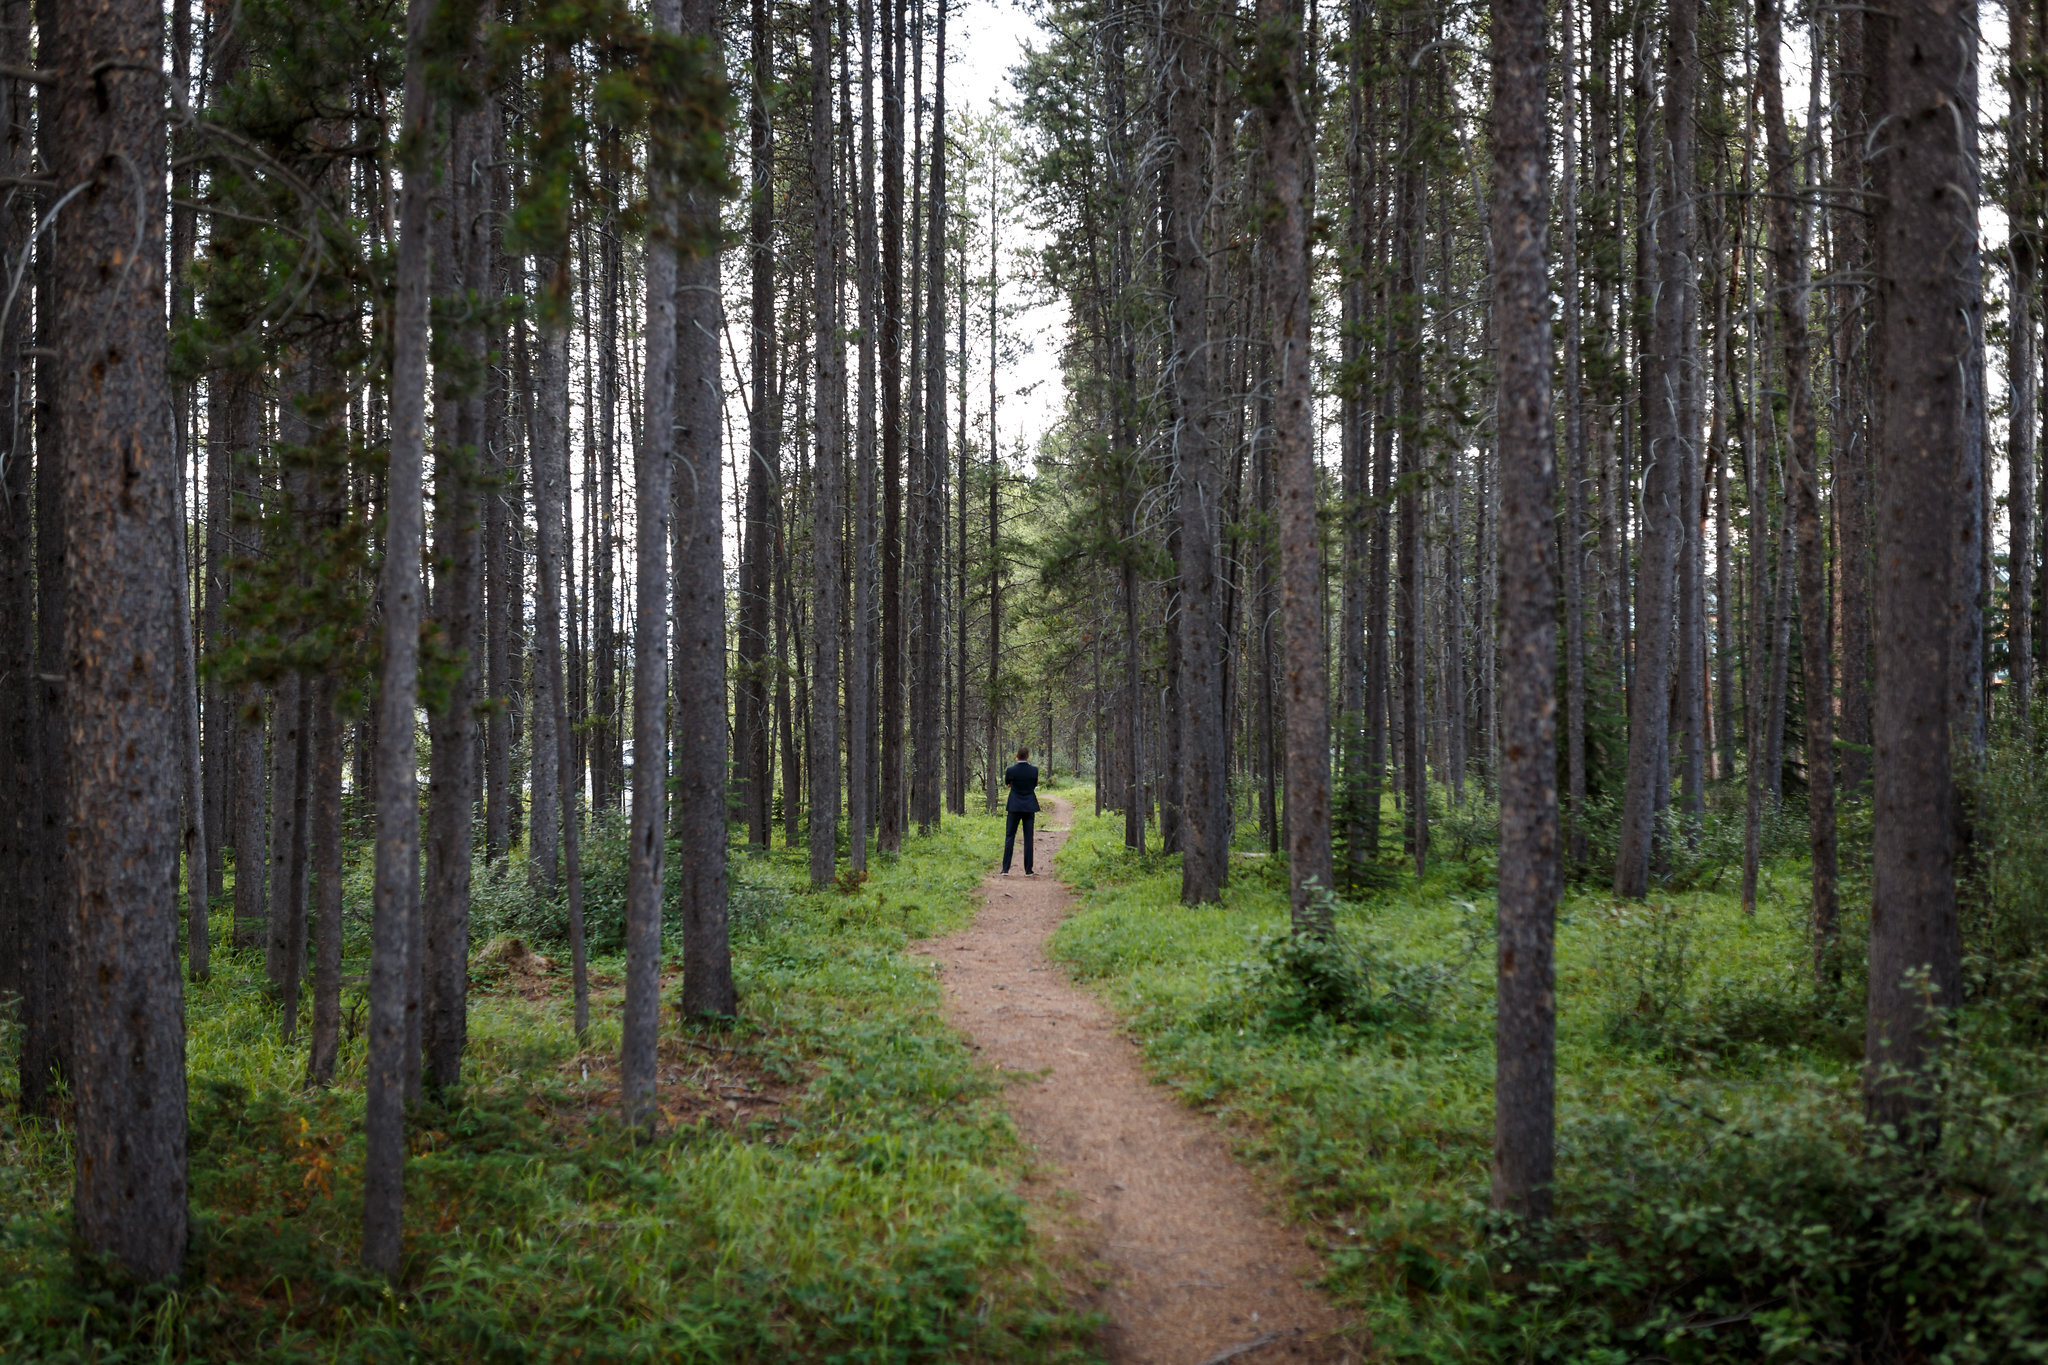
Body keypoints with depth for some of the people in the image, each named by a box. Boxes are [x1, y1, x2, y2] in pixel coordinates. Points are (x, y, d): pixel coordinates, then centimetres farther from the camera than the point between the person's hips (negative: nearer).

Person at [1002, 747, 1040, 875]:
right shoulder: (1034, 770, -7)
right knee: (1028, 839, 5)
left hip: (1015, 807, -1)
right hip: (1029, 807, 1)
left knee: (1009, 837, 4)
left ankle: (1005, 869, -2)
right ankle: (1028, 870, 5)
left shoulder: (1010, 770, -9)